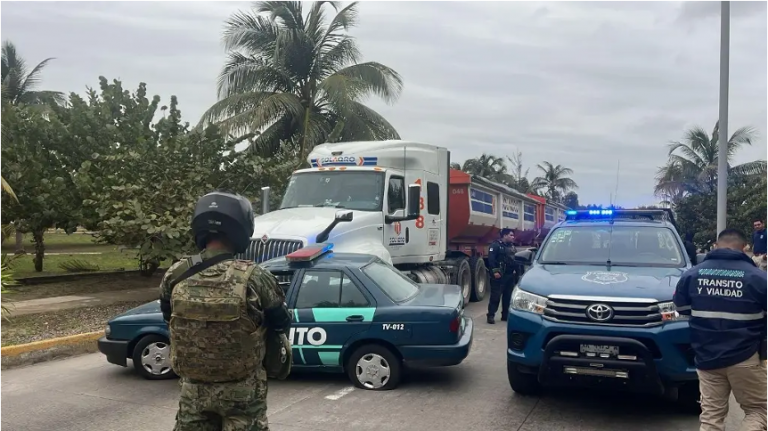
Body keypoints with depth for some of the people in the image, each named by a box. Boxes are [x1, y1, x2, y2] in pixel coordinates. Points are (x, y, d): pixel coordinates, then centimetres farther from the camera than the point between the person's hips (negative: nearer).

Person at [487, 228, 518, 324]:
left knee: (508, 296, 10)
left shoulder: (512, 246, 18)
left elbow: (514, 258, 26)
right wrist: (495, 271, -23)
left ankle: (505, 315, 18)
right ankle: (491, 315, -7)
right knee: (495, 296, -9)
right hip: (499, 275, -8)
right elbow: (491, 259, -17)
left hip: (510, 275, 8)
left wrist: (515, 269, 16)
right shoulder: (495, 245, -9)